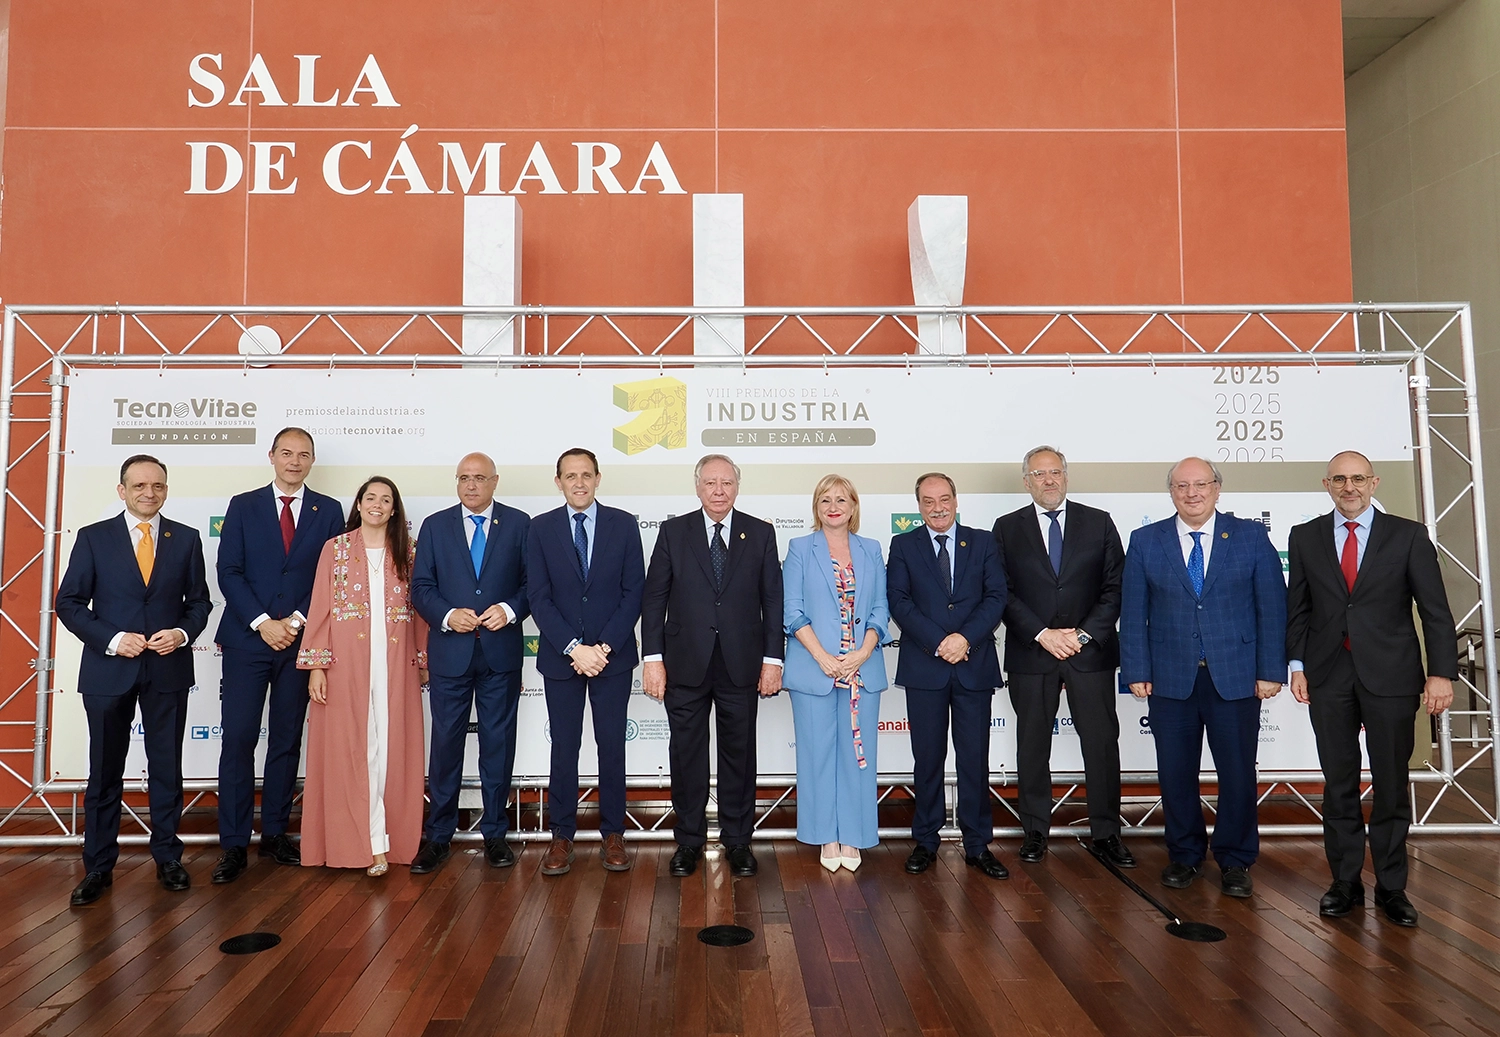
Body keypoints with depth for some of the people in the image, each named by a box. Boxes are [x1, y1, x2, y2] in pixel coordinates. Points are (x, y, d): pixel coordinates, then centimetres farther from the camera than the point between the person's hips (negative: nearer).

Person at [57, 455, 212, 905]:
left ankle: (167, 857, 23)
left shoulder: (186, 539, 5)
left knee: (167, 767, 9)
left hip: (168, 669, 1)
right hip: (108, 669, -1)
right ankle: (98, 867, 19)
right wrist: (112, 639, -14)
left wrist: (183, 633, -11)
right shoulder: (93, 537, 1)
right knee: (104, 772, 8)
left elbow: (199, 601, 9)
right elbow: (69, 602, -1)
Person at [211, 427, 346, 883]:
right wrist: (262, 623, -11)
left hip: (300, 640, 1)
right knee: (238, 740, -3)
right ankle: (233, 845, 5)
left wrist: (298, 621, -9)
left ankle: (275, 834, 19)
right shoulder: (243, 506, 5)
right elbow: (229, 571, -1)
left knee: (287, 740, 8)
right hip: (247, 639, -1)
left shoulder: (329, 511, 6)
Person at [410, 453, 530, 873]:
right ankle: (438, 835, 18)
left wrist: (510, 610, -15)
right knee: (446, 741, 5)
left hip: (501, 651, 0)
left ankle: (495, 833, 20)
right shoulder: (435, 526, 7)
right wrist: (448, 615, -14)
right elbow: (421, 586, 3)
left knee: (499, 740, 7)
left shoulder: (519, 524, 4)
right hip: (449, 650, 1)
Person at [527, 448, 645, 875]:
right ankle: (562, 836, 18)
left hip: (613, 654, 0)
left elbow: (634, 591, -2)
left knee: (612, 745, 6)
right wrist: (573, 647, -13)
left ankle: (613, 834, 18)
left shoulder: (624, 524, 1)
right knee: (564, 747, 7)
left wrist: (605, 647, -11)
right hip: (560, 655, 0)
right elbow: (538, 597, -3)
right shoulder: (541, 528, 2)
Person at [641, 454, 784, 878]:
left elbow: (773, 600, 3)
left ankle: (738, 839, 23)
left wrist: (773, 658, -2)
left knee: (739, 752, 9)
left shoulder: (761, 534, 4)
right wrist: (653, 657, -5)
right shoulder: (673, 532, 3)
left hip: (742, 665, 0)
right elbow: (653, 598, 1)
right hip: (685, 664, 0)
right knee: (686, 753, 8)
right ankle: (689, 839, 23)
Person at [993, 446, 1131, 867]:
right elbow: (1002, 593, -1)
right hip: (1030, 654, 0)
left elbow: (1115, 587, 2)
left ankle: (1106, 833, 16)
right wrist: (1042, 635, -11)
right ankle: (1035, 832, 19)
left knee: (1102, 743, 3)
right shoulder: (1007, 528, 5)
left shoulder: (1099, 523, 6)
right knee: (1032, 746, 7)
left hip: (1091, 651, 0)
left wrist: (1084, 634, -9)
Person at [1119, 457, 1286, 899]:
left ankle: (1235, 861, 22)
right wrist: (1136, 671, -3)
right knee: (1175, 773, 8)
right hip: (1170, 678, 1)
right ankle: (1184, 854, 25)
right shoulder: (1145, 541, 4)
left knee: (1238, 772, 6)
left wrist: (1271, 670, -4)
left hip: (1236, 677, -1)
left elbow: (1272, 607, 1)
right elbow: (1133, 611, 3)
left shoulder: (1251, 536, 3)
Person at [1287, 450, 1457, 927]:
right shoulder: (1305, 537, 6)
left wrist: (1441, 672, -8)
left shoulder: (1408, 535, 1)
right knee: (1339, 784, 8)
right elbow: (1297, 606, 7)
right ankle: (1345, 882, 19)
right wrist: (1297, 663, 0)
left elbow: (1435, 610, -1)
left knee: (1391, 785, 6)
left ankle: (1391, 886, 19)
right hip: (1329, 677, 1)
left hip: (1391, 676, -1)